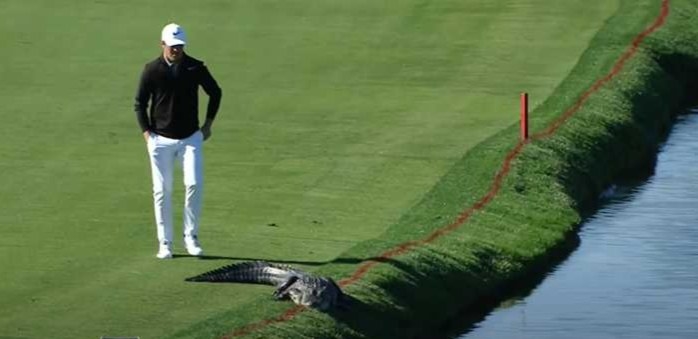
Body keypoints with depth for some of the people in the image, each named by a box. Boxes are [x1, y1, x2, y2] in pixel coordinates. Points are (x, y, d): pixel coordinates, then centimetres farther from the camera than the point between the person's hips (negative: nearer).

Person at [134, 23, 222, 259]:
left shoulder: (195, 68, -2)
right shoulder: (151, 70, -4)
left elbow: (215, 93, 12)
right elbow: (140, 103, 5)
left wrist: (208, 124, 8)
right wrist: (146, 132, -4)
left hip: (191, 138, 0)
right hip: (161, 140, 0)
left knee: (194, 184, -13)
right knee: (162, 191, 0)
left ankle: (191, 237, 1)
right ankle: (164, 243, 7)